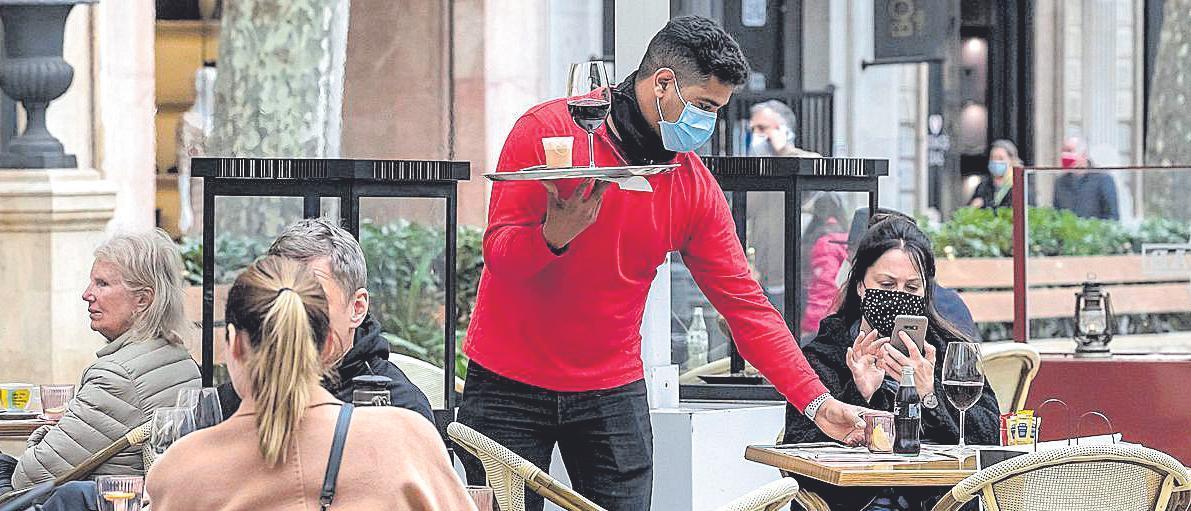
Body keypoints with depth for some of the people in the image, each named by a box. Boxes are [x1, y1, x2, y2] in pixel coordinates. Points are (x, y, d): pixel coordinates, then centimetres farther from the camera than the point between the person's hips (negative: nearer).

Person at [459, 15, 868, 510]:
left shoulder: (696, 187, 1)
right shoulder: (548, 130, -9)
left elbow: (745, 305, 0)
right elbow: (498, 253, -12)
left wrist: (817, 402, -8)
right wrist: (554, 236, -35)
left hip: (612, 391, 3)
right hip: (509, 386, -3)